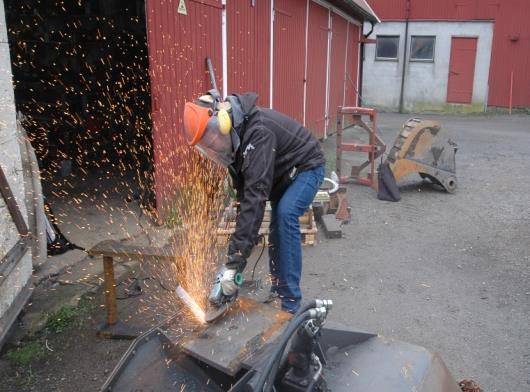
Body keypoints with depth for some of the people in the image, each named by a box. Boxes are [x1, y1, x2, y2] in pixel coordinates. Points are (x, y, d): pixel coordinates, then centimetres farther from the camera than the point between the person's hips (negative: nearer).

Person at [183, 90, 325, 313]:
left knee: (286, 214, -27)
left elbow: (256, 194, -44)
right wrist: (244, 235, -10)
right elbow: (243, 188, -3)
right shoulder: (235, 136, -9)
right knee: (276, 228, 5)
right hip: (281, 175, 9)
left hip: (307, 168, -9)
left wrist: (236, 256, -45)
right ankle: (277, 290, 19)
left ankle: (291, 303, -22)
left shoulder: (258, 132, -37)